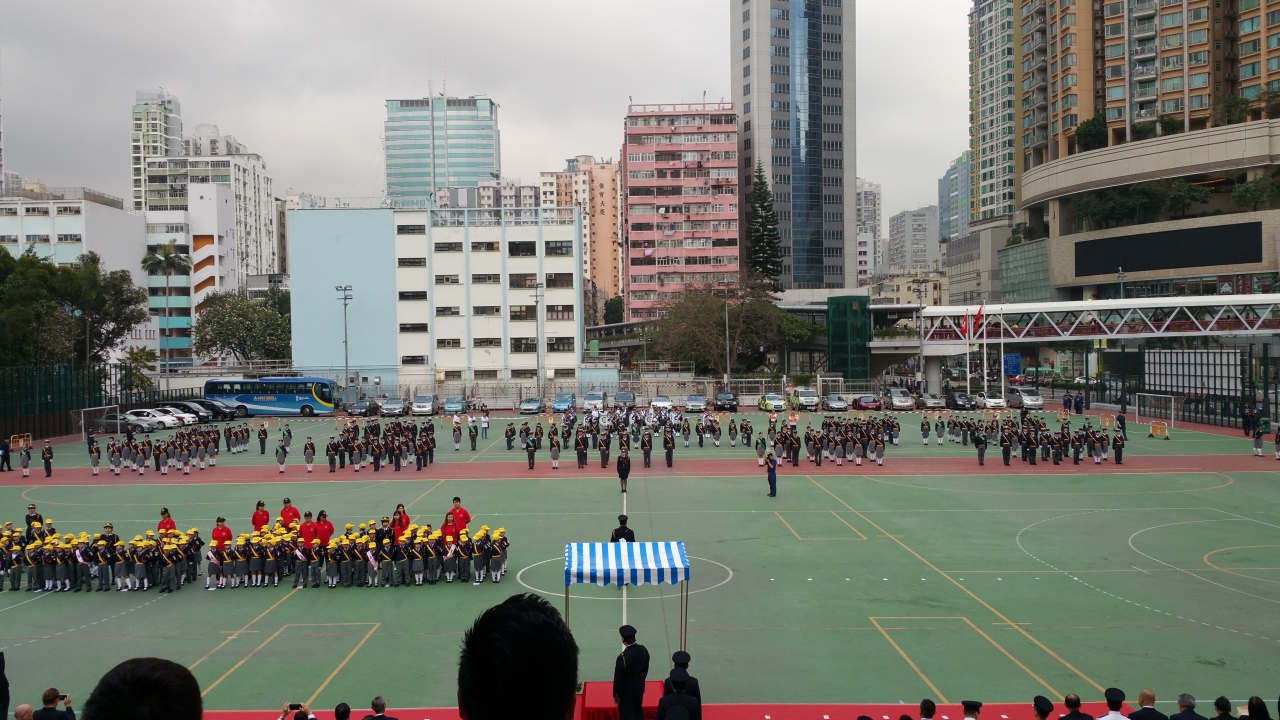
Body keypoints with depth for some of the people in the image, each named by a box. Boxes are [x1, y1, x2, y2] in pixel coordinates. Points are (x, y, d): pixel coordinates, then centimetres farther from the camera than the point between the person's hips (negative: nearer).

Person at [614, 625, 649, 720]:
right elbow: (646, 669, 6)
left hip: (626, 691, -7)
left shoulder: (623, 657, -29)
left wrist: (615, 695, -7)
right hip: (640, 688, 7)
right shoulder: (643, 650, -9)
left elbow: (618, 678, -20)